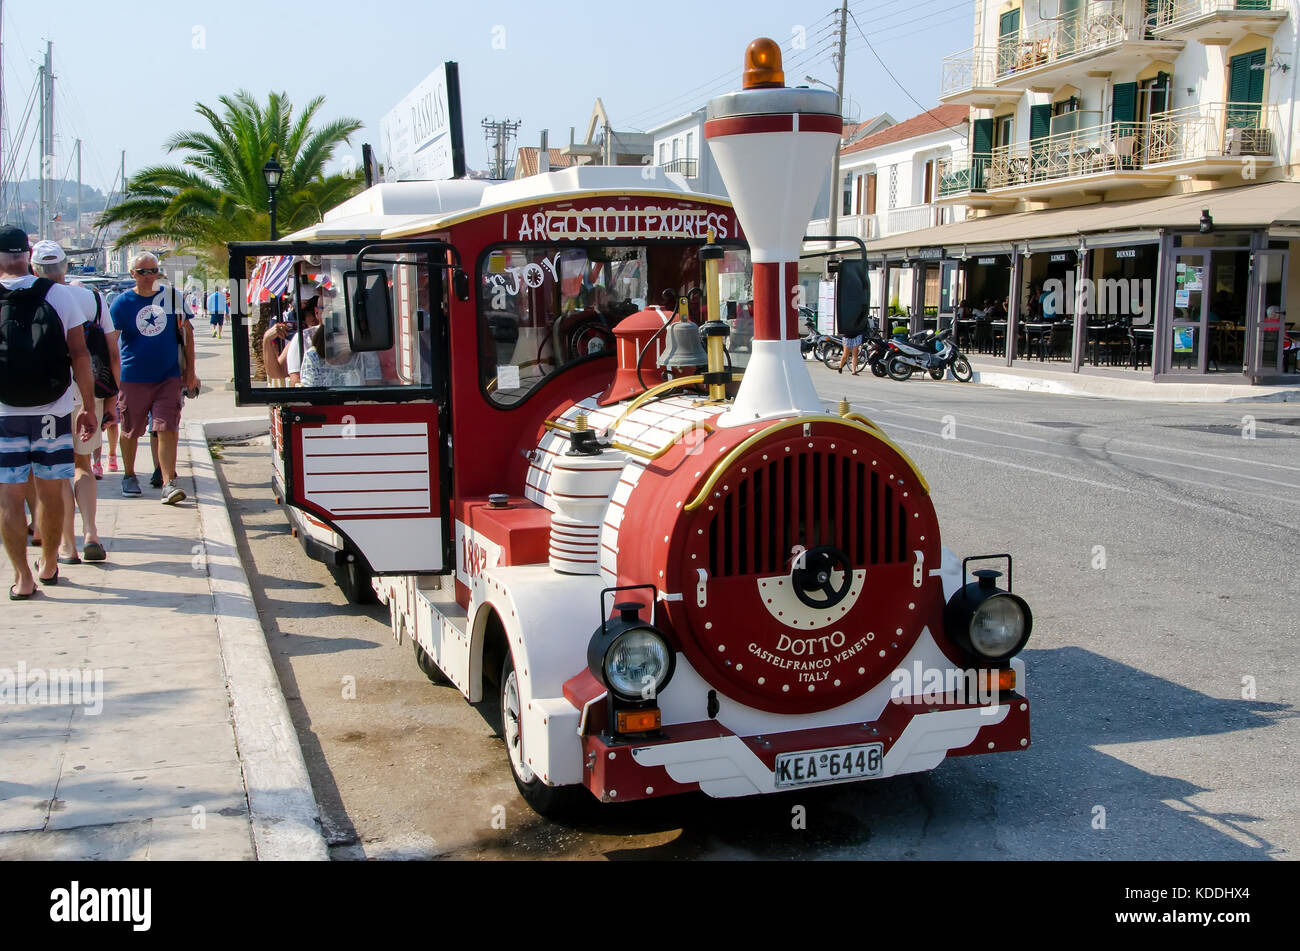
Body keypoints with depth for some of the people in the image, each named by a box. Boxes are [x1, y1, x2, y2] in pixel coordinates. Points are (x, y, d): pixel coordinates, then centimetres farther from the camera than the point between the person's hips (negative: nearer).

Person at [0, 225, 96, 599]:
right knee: (51, 493, 14)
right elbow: (79, 354, -3)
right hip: (54, 410, 2)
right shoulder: (59, 295, -3)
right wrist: (89, 408, 3)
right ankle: (49, 565, 30)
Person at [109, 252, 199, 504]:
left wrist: (190, 370, 9)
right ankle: (129, 476, 32)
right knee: (130, 431, 12)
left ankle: (169, 483, -10)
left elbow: (186, 332, 10)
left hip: (168, 377, 0)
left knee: (167, 430, -9)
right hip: (133, 378, 0)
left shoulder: (172, 296, 3)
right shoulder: (122, 302, -2)